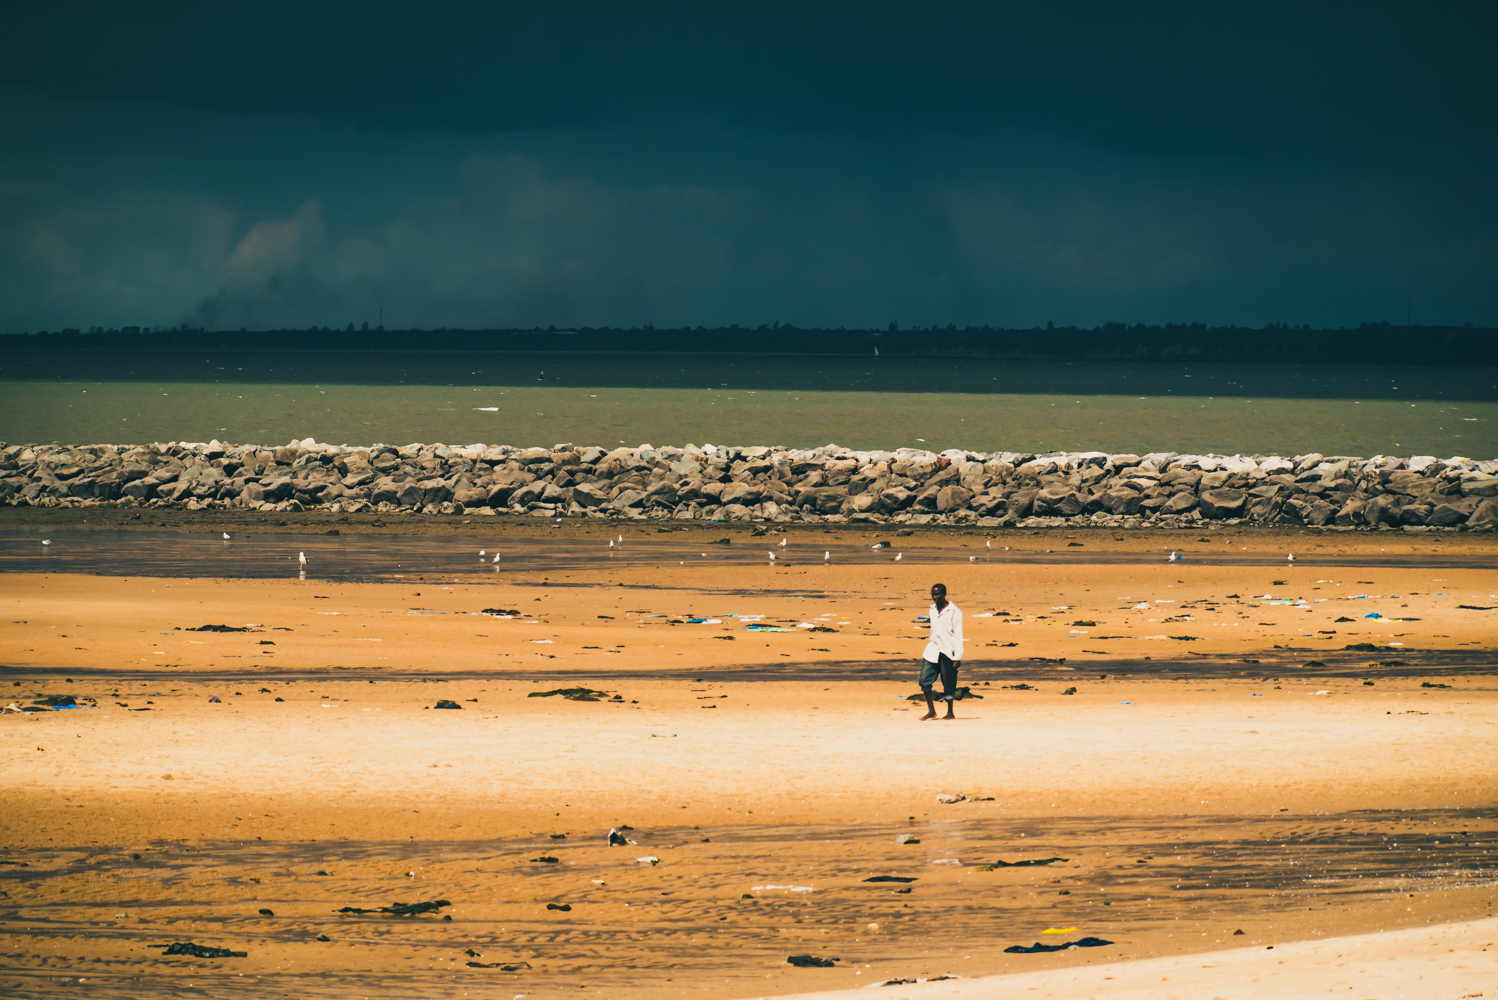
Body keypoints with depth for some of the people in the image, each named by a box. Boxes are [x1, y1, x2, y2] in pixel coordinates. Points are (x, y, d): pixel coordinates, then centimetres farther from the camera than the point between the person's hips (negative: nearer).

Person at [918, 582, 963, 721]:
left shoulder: (954, 612, -8)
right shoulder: (933, 610, 11)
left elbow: (958, 635, -9)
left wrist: (958, 657, -14)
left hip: (948, 652, -6)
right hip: (933, 651, 6)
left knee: (948, 684, 2)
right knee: (924, 679, -4)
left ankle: (950, 713, 15)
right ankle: (931, 711, 6)